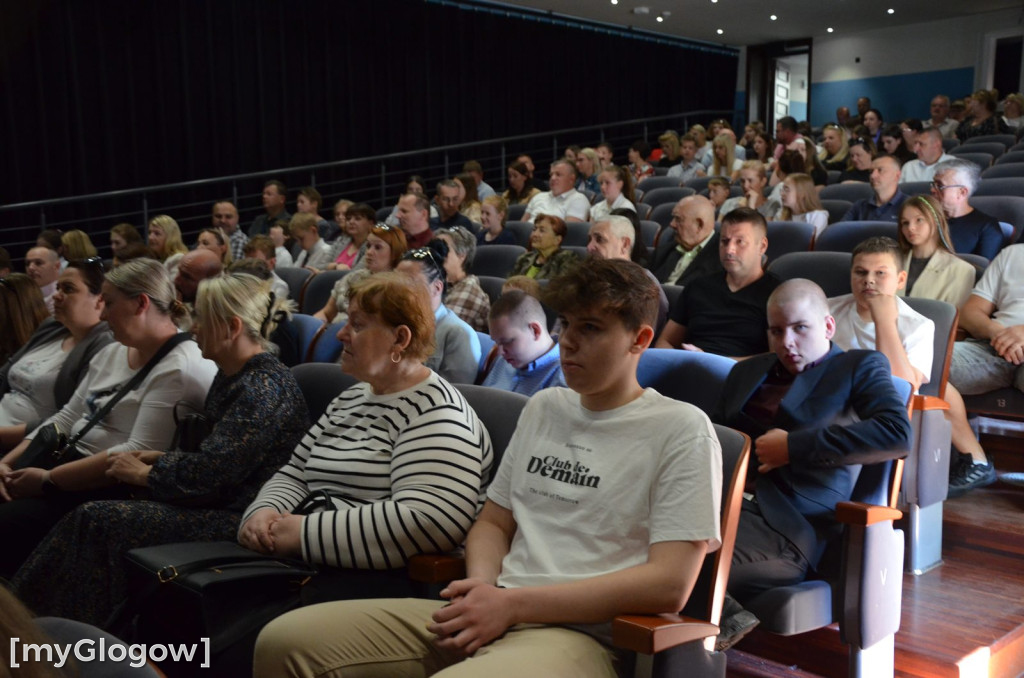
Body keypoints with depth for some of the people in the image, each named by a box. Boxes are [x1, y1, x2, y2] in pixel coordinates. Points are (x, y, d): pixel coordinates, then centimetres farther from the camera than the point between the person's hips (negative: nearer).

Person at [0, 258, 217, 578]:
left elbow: (139, 454, -22)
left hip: (113, 489, -9)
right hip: (72, 465, 9)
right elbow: (67, 418, 16)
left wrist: (48, 480, -20)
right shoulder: (113, 352, 14)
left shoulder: (182, 368, -16)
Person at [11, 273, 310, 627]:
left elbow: (208, 474, -22)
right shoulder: (233, 376, 13)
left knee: (100, 520, -12)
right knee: (94, 515, -1)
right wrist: (159, 457, 5)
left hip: (238, 519, -10)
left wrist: (144, 474, -7)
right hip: (219, 504, 10)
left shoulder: (263, 389, -20)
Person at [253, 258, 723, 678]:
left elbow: (669, 584, -11)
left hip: (582, 634, -6)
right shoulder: (543, 407, 19)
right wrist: (482, 586, -2)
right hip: (495, 615, 7)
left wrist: (513, 602, -13)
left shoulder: (682, 430, -2)